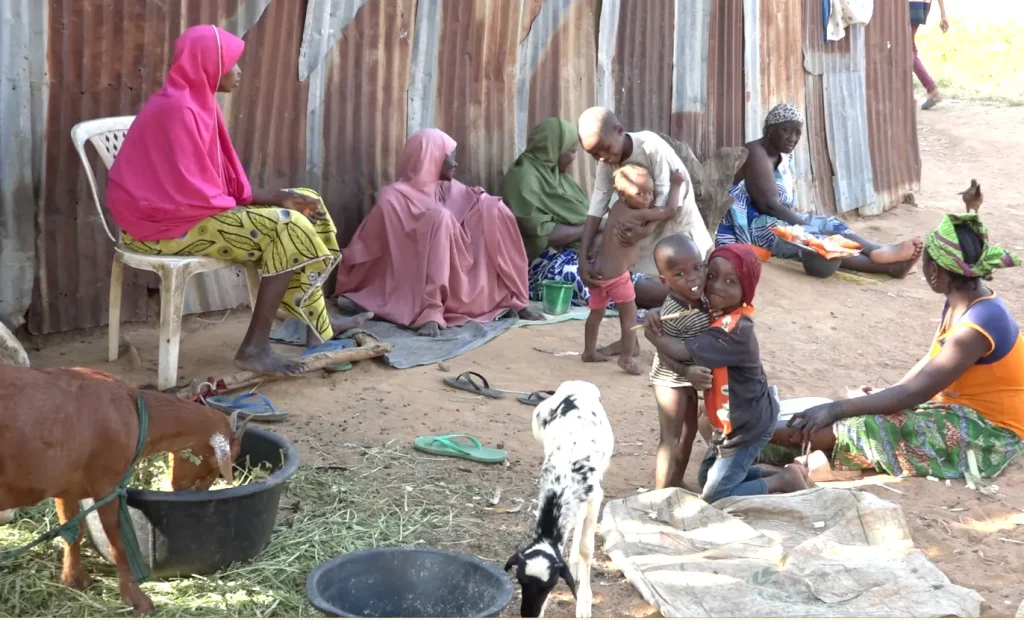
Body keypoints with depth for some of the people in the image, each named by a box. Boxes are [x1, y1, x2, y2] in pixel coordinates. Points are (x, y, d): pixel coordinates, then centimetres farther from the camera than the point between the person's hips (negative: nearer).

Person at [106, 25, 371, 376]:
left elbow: (217, 179, 11)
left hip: (192, 209, 10)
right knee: (287, 227, -20)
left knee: (303, 208, 7)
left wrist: (276, 198, -1)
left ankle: (317, 323, 9)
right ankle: (255, 346, -17)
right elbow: (193, 192, -23)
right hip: (168, 223, -10)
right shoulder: (178, 109, -20)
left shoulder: (195, 103, 10)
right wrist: (269, 205, -11)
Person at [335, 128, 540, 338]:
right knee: (439, 217, -29)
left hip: (461, 282, 6)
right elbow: (364, 246, -4)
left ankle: (514, 300, -8)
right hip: (415, 287, -6)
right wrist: (350, 292, 0)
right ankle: (430, 314, -38)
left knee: (491, 209, -7)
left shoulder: (450, 189, 10)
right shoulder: (394, 197, -8)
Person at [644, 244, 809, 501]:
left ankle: (784, 480, 8)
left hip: (748, 426, -9)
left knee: (715, 495, -3)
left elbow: (683, 351, -34)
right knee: (707, 477, 20)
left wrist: (651, 335, -18)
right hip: (733, 421, 9)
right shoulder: (719, 316, -3)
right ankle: (781, 474, 23)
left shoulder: (734, 330, -31)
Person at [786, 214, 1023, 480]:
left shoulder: (979, 323, -27)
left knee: (870, 425, -22)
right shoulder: (962, 302, 2)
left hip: (988, 434, -9)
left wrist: (835, 409, -28)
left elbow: (914, 393, -29)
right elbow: (933, 360, 15)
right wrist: (884, 394, 3)